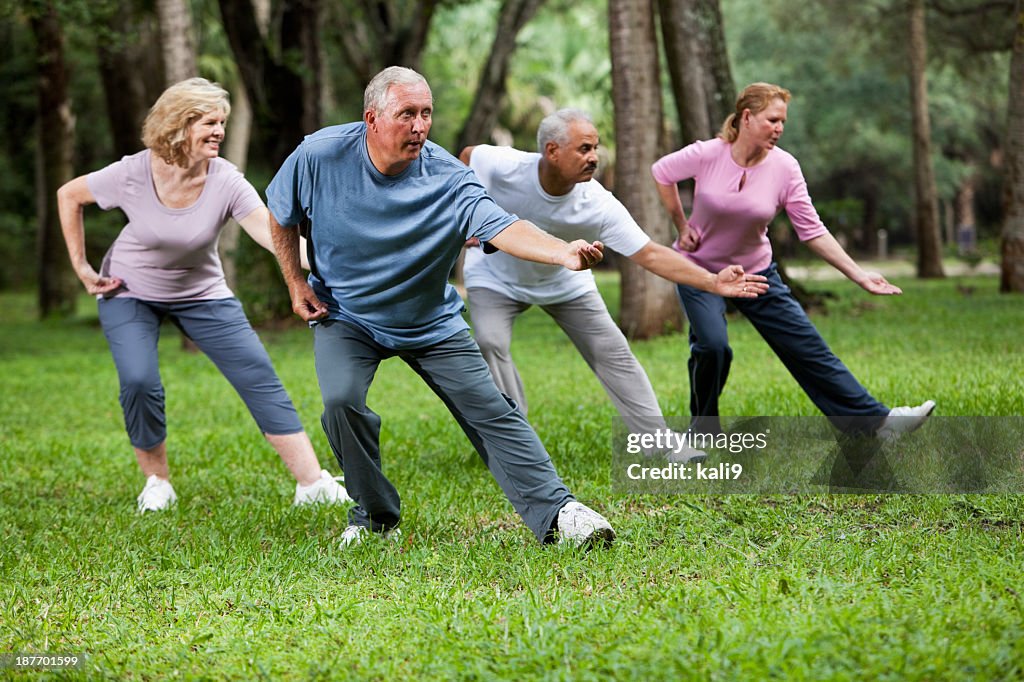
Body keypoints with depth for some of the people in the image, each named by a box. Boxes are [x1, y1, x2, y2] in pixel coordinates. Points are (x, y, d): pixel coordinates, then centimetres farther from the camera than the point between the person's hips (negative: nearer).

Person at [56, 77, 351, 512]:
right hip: (129, 294, -1)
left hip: (201, 294, 1)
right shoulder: (133, 174, -23)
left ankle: (312, 483, -6)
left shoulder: (226, 182, -22)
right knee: (139, 382, -22)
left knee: (259, 378, -9)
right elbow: (69, 196, -5)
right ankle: (157, 482, 3)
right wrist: (81, 268, -7)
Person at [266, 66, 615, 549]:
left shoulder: (447, 178, -23)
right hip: (344, 315, 0)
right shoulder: (320, 156, -19)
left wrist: (565, 253, -57)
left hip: (431, 323, 0)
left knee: (489, 410, -8)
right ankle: (374, 515, -1)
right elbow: (281, 215, 2)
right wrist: (296, 283, -1)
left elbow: (502, 227, -39)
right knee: (341, 400, -23)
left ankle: (556, 512, -6)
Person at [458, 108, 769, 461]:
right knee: (490, 343, -26)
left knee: (612, 351, -4)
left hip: (564, 282, 1)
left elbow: (649, 254, -30)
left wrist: (712, 282, -38)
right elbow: (467, 155, -10)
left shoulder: (599, 204, -31)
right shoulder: (502, 166, -34)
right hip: (496, 278, -1)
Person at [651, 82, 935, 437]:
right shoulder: (707, 155, -19)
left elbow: (812, 231, -10)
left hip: (757, 273, 2)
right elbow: (661, 172, 1)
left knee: (807, 347, -1)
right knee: (712, 346, -22)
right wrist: (682, 227, -1)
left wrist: (859, 275, -17)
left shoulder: (784, 168, -13)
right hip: (699, 269, -2)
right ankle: (703, 433, 3)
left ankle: (875, 421, 2)